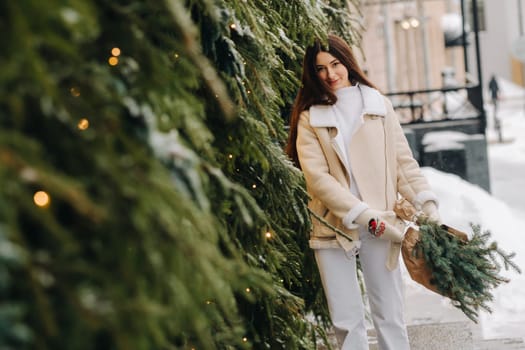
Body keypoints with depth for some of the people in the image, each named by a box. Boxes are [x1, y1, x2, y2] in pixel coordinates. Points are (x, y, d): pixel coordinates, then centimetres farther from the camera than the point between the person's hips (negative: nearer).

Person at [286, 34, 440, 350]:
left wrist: (428, 204, -8)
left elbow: (404, 161, 5)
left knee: (390, 317, 3)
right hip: (334, 227, 0)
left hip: (380, 226, 0)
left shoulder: (378, 105, 7)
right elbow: (317, 177, -6)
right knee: (347, 322, 4)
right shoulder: (309, 117, 4)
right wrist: (364, 214, -14)